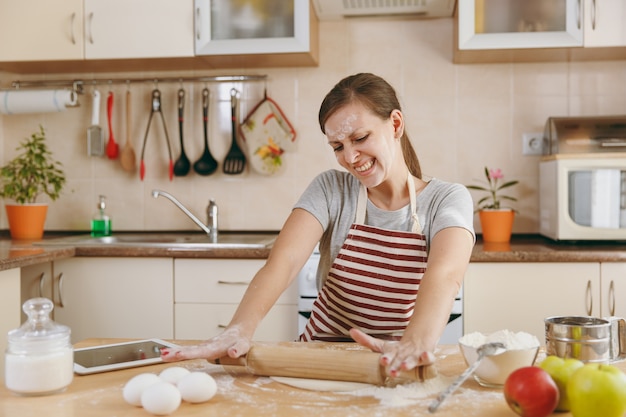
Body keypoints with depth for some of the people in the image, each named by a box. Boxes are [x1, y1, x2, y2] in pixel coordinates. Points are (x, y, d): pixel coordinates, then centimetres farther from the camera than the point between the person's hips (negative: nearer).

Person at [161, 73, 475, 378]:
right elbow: (283, 262, -18)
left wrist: (417, 342, -48)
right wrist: (240, 329, -37)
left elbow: (445, 274, -27)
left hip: (401, 370, 0)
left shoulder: (447, 200, -7)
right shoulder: (330, 190, -2)